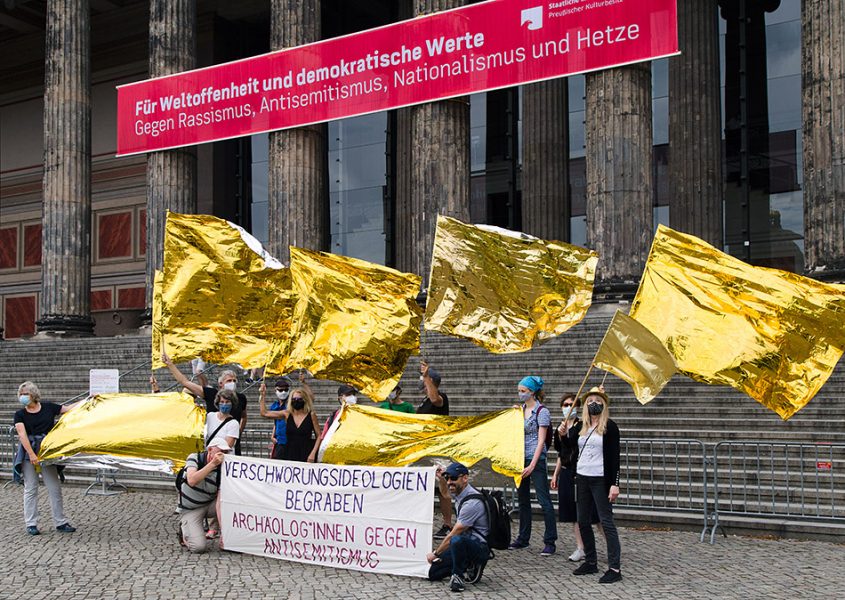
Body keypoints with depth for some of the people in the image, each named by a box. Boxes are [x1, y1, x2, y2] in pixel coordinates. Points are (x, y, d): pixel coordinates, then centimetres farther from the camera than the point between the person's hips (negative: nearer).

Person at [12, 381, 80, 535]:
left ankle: (60, 522, 8)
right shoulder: (20, 414, 0)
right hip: (28, 453, -2)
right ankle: (31, 524, 8)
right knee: (30, 489, 1)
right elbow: (22, 435, -11)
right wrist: (32, 454, -22)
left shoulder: (48, 407, 6)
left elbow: (69, 409, 12)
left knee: (54, 488, 1)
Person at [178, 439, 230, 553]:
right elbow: (192, 481, -35)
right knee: (199, 546, -24)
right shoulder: (194, 458, -15)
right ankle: (185, 531, 9)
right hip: (190, 509, -3)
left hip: (210, 504, 3)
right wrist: (212, 463, -40)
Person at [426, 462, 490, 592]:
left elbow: (453, 535, -18)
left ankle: (458, 576, -16)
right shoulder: (459, 494, 5)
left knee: (457, 541, -41)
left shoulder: (472, 502, -24)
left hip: (480, 548, -9)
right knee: (433, 573, 3)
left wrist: (435, 553, -7)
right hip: (465, 543, 9)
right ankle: (469, 568, 13)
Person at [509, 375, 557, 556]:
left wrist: (532, 465, -18)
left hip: (536, 459, -7)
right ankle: (523, 538, 23)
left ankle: (550, 542, -2)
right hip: (519, 459, 8)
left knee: (544, 500, -6)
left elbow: (541, 441, -13)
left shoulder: (541, 411, -9)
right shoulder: (519, 410, 12)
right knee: (523, 499, 13)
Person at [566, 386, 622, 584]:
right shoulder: (581, 427, 11)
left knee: (606, 521, -8)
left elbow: (614, 456, -9)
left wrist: (615, 484, -15)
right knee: (583, 521, 10)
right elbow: (570, 446, 17)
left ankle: (614, 568, -7)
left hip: (601, 480, -6)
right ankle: (591, 562, 22)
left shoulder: (609, 426, -5)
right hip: (582, 478, 6)